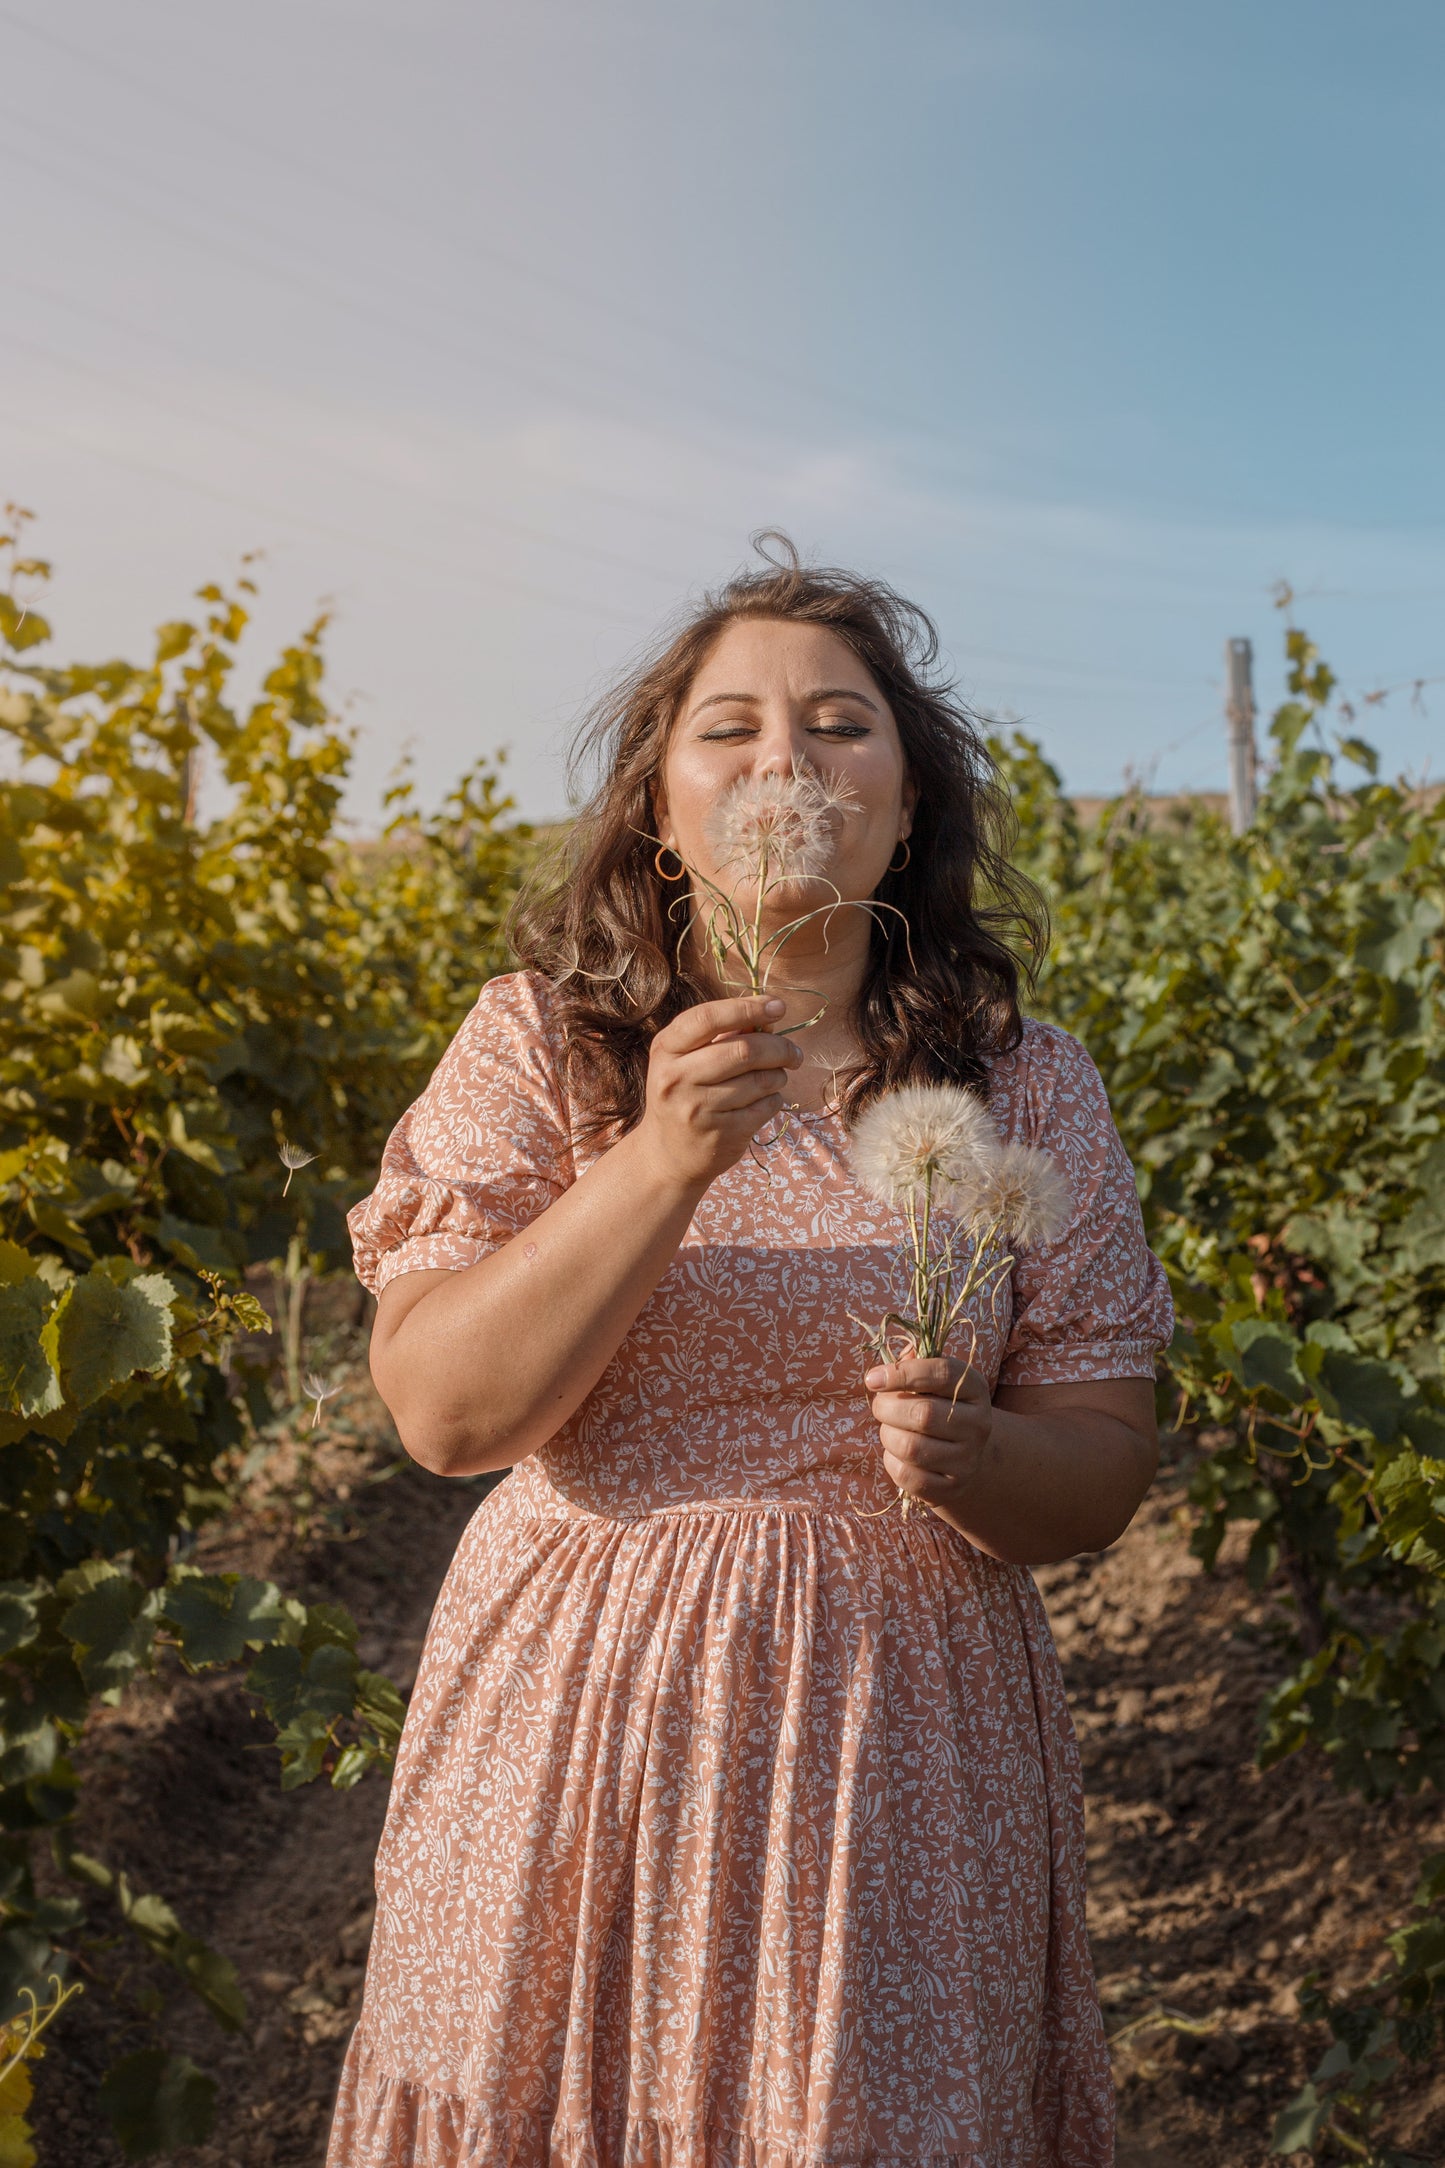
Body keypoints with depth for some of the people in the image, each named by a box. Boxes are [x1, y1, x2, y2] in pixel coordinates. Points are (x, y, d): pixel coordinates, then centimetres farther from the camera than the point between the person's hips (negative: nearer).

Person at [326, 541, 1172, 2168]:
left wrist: (969, 1458, -21)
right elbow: (439, 1413, -12)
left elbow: (1105, 1471, 2)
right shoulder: (539, 1044, -5)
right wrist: (665, 1162, -24)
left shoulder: (1030, 1088, -2)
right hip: (578, 1728, 0)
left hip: (898, 1744, 1)